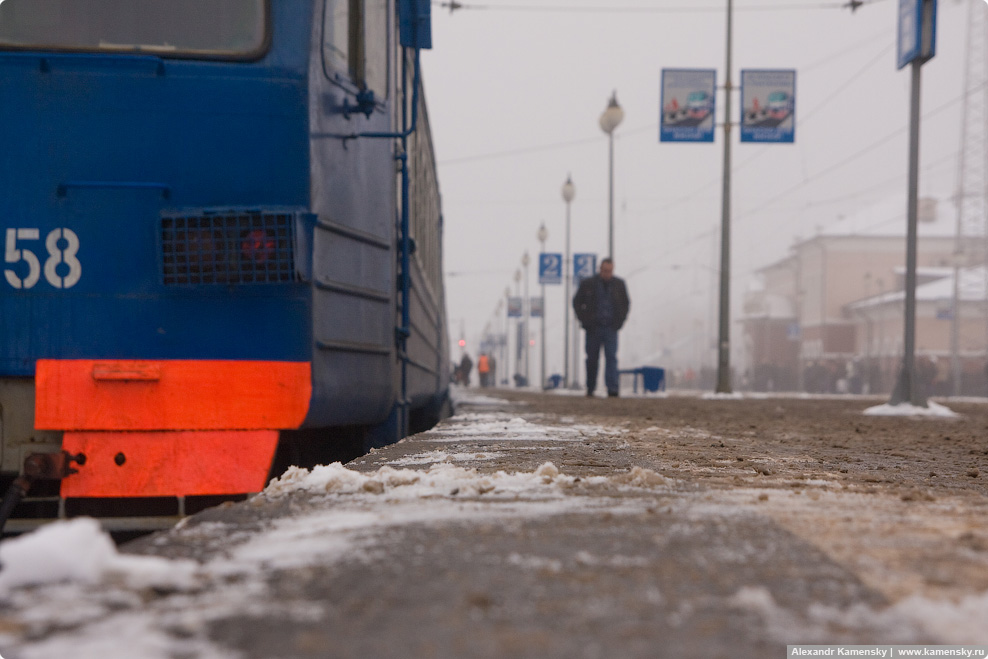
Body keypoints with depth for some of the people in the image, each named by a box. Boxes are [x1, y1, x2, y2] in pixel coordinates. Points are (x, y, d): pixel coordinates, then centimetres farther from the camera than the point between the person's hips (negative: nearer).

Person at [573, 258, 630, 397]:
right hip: (593, 328, 0)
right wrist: (584, 320, -1)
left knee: (611, 357, -11)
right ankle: (590, 388, 17)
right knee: (592, 359, 5)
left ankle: (612, 388, -16)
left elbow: (626, 303, 17)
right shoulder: (588, 284, 0)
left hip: (611, 328, 0)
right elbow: (577, 302, 8)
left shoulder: (619, 284, 5)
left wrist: (620, 320, 6)